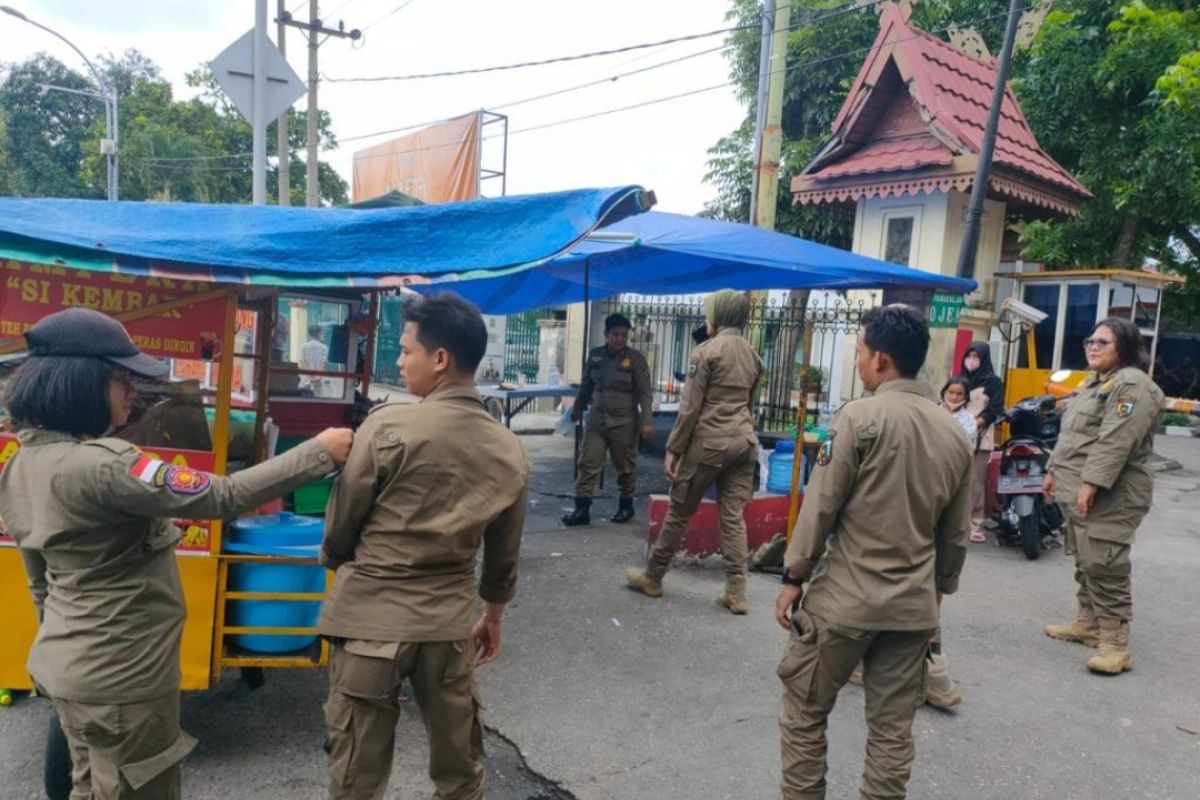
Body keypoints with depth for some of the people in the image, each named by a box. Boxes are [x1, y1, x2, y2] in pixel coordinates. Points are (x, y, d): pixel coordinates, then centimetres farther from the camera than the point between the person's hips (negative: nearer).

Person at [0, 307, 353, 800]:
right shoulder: (100, 465, -28)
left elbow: (41, 581, 12)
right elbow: (220, 497, -29)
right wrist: (320, 453, -22)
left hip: (67, 666, 9)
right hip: (120, 676, -9)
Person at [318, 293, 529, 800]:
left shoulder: (387, 426, -15)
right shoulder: (510, 453, -1)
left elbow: (341, 521, -4)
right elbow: (503, 554, 8)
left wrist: (336, 565, 18)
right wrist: (493, 616, 24)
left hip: (371, 615, -3)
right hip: (449, 620, 4)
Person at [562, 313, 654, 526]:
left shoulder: (635, 358, -8)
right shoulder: (595, 355, 3)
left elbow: (645, 392, -9)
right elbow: (586, 385, 16)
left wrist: (647, 421, -17)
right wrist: (577, 408, 23)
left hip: (624, 421, -3)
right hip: (596, 418, 3)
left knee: (624, 467, 9)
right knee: (588, 463, -1)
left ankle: (626, 506, 27)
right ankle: (582, 509, 3)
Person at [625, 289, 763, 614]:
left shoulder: (707, 351, -9)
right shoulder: (753, 355, 12)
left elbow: (690, 406, -11)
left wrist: (674, 448, -8)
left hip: (709, 440, -6)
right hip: (744, 441, 6)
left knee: (679, 511, 6)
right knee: (733, 517, 6)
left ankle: (652, 577, 19)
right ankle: (736, 592, 5)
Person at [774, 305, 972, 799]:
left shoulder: (860, 417, -13)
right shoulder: (955, 433, 5)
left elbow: (821, 506, -12)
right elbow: (955, 533, 11)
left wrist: (794, 578, -3)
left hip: (845, 598, -5)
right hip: (913, 606, 6)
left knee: (803, 713, 11)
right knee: (893, 730, 13)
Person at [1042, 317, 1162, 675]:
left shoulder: (1132, 385, -14)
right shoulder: (1094, 383, 19)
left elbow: (1115, 442, -24)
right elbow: (1071, 433, 23)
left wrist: (1091, 484, -27)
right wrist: (1055, 471, 22)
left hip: (1108, 496, -10)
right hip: (1079, 490, 10)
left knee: (1105, 567, -11)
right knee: (1085, 563, 17)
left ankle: (1116, 644, -6)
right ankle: (1087, 624, 29)